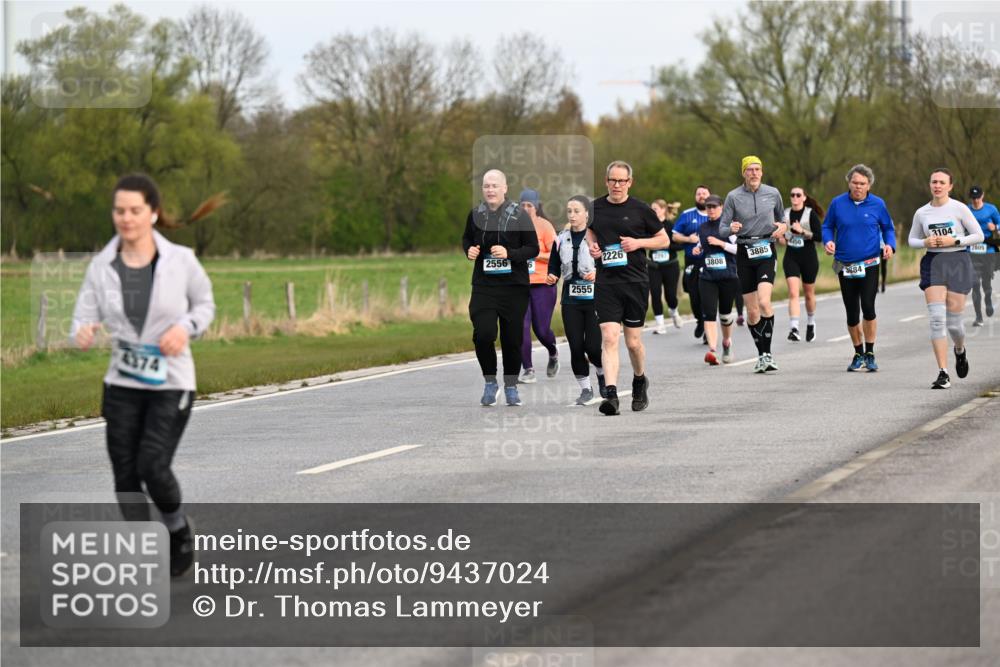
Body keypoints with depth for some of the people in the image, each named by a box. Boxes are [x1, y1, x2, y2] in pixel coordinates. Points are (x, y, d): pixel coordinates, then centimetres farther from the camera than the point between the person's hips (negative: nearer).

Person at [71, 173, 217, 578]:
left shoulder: (180, 260, -10)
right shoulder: (102, 266, -5)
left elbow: (205, 303, 7)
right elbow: (83, 321, -5)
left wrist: (186, 328, -14)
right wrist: (83, 334, -29)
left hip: (171, 382, -3)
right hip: (122, 383, 3)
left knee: (153, 467, -15)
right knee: (125, 473, 3)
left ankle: (179, 529, 16)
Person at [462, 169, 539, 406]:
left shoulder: (519, 215, -5)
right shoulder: (475, 214, 5)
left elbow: (533, 249, -3)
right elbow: (467, 238, 22)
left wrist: (509, 253, -19)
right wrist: (469, 250, 0)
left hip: (514, 286, -1)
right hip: (484, 285, 1)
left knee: (512, 338, 4)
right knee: (483, 334, -14)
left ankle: (511, 386, 22)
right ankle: (490, 382, 6)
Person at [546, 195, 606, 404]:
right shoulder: (561, 239, 8)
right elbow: (554, 267, 14)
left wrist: (598, 272, -21)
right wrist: (551, 277, -8)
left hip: (595, 300, -4)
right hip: (571, 301, 4)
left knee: (593, 347, -8)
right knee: (576, 347, 0)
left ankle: (603, 374, 24)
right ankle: (585, 388, 15)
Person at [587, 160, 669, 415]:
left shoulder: (641, 210, -1)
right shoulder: (595, 207, 7)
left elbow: (664, 240, 7)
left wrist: (639, 242, -9)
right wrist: (592, 245, 6)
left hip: (635, 282, -1)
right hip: (605, 282, 1)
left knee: (633, 341, 6)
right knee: (609, 338, -13)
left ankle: (640, 381, 35)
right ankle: (611, 394, -19)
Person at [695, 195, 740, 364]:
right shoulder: (702, 228, 12)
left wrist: (720, 243, -15)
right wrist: (698, 249, 7)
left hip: (728, 275, -3)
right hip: (707, 277, 3)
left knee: (725, 314, 9)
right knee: (708, 313, -14)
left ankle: (727, 343, 37)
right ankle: (712, 350, -22)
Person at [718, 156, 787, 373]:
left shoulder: (773, 193, 4)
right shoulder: (733, 197, 0)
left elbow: (781, 217, 22)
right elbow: (722, 230, 0)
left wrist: (782, 226, -1)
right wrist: (731, 228, -22)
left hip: (766, 251, -1)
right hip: (744, 254, 1)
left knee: (764, 302, -21)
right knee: (752, 310, 2)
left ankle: (767, 353, -14)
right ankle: (761, 355, 16)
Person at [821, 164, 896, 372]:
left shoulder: (877, 205, -1)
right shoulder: (837, 204, 1)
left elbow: (888, 228, 11)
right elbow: (827, 226, 12)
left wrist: (890, 245, -8)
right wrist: (828, 241, -9)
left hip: (870, 265, -2)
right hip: (845, 266, 2)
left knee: (868, 308, -15)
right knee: (852, 313, 7)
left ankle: (870, 354, -1)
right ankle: (858, 353, 26)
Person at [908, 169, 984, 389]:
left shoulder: (959, 209, -3)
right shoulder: (921, 213, 6)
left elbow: (978, 235, 0)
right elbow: (912, 239, 17)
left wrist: (954, 241, -13)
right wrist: (926, 242, -5)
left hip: (957, 263, -2)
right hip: (932, 263, 2)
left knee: (953, 321, 1)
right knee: (936, 318, -12)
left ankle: (960, 350, 38)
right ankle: (943, 373, -12)